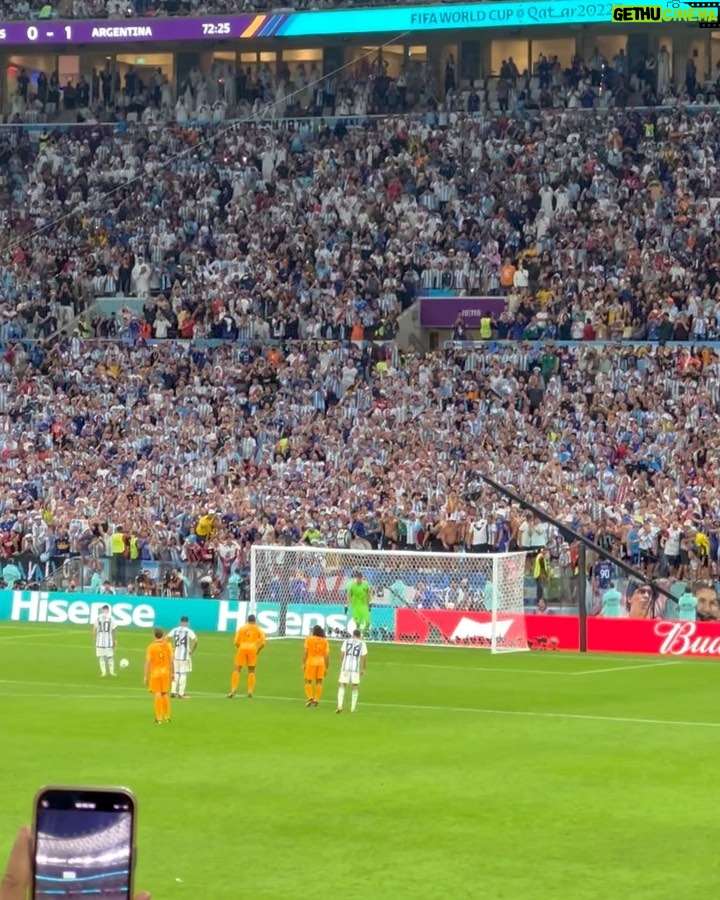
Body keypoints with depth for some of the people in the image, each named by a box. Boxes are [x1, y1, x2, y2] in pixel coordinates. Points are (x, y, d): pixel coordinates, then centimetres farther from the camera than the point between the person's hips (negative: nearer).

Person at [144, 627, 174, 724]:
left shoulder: (151, 647, -10)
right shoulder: (168, 646, -2)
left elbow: (148, 662, -9)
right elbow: (171, 661, 1)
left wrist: (146, 676, -3)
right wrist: (172, 673, 11)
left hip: (155, 673, -3)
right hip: (166, 672, 3)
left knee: (158, 695, -1)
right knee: (165, 694, 15)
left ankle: (159, 718, 0)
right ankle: (167, 716, 21)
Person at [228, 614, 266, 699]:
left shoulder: (241, 628, 16)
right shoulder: (258, 630, 13)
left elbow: (236, 642, 9)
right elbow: (263, 643, 3)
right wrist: (257, 651, 15)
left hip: (242, 648, 0)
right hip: (252, 649, 0)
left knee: (237, 669, 2)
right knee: (251, 670, 15)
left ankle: (233, 690, -15)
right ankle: (250, 691, 8)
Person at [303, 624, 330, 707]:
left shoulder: (309, 639, 0)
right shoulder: (325, 641, 5)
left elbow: (305, 652, -6)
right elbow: (327, 655, 3)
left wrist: (303, 663, -2)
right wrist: (326, 668, 9)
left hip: (311, 662, -2)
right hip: (321, 662, 2)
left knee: (308, 681, 6)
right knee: (319, 682, 9)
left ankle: (310, 697, -11)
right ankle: (316, 700, 6)